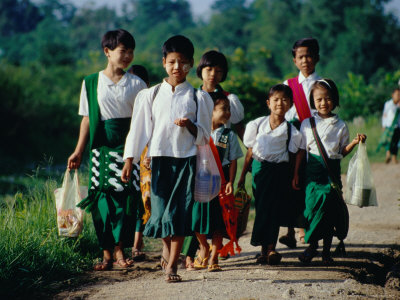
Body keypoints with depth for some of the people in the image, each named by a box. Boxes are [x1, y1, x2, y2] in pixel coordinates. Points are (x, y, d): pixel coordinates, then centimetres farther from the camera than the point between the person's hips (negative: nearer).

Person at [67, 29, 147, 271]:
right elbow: (87, 119, 10)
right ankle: (107, 254, 5)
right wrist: (79, 151, 7)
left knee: (127, 197, -9)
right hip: (102, 146, 1)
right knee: (103, 199, -1)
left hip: (129, 146, 0)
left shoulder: (136, 84, 6)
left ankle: (120, 250, -1)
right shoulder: (91, 83, 7)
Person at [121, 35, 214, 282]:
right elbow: (139, 129, 7)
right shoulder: (150, 95, 7)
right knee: (161, 210, 1)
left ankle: (171, 266, -1)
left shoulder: (198, 97, 4)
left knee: (180, 211, -6)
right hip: (160, 158, 1)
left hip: (187, 159, -1)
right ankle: (167, 248, 31)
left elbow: (205, 136, 5)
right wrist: (129, 161, 2)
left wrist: (190, 125, -15)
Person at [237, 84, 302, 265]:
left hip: (279, 171, -2)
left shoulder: (291, 131, -2)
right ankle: (264, 250, 9)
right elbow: (250, 152, 9)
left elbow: (292, 155, 3)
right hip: (259, 169, 2)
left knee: (274, 208, -8)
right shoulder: (257, 125, 3)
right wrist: (242, 175, 10)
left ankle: (270, 248, -5)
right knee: (260, 207, 2)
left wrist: (294, 178, -3)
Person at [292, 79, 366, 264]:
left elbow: (343, 151, 12)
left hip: (332, 169, 0)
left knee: (330, 207, -2)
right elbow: (301, 150, 10)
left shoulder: (340, 125, 6)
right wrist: (296, 174, 7)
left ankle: (327, 249, 9)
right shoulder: (307, 123, 6)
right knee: (313, 203, -9)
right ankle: (312, 245, 6)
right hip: (314, 168, 0)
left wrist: (355, 142, -6)